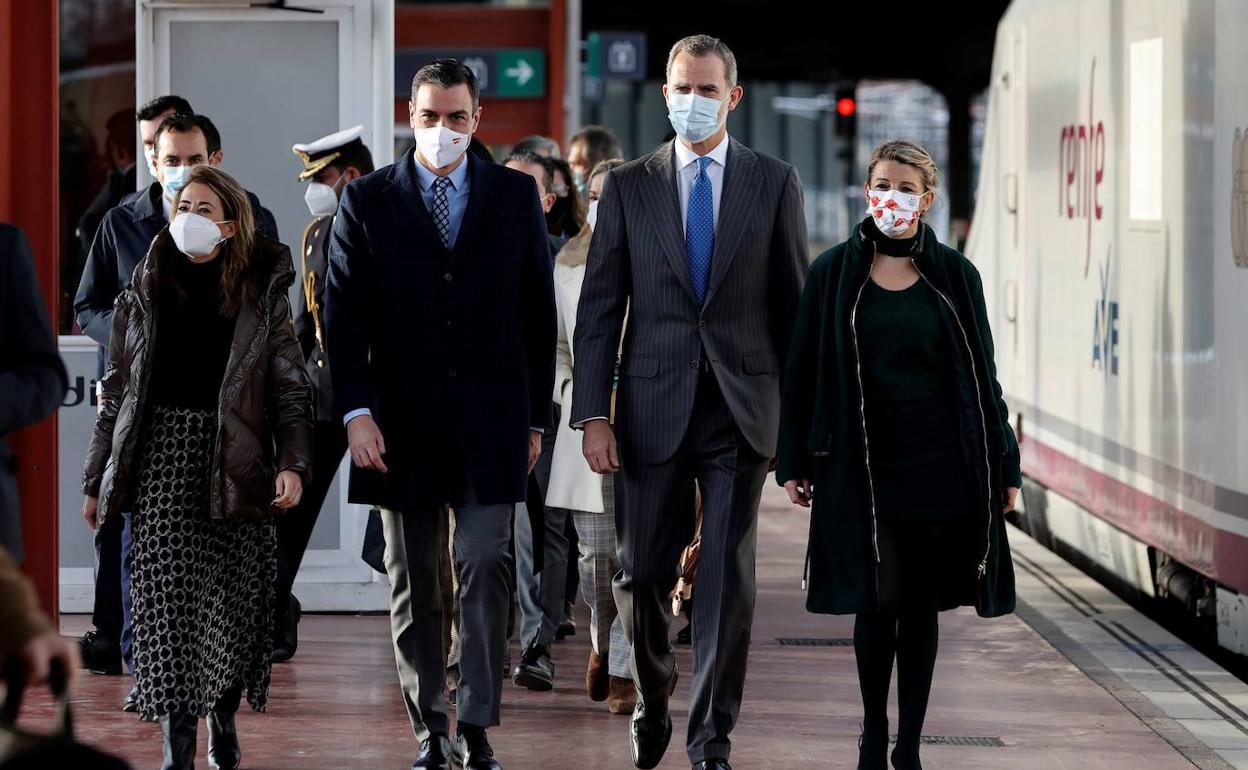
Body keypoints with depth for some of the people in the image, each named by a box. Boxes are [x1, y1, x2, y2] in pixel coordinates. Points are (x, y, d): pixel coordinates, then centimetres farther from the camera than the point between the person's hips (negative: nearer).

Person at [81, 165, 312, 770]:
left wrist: (293, 463, -13)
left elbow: (291, 386, 2)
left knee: (233, 599, 2)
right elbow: (117, 389, 12)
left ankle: (223, 719, 23)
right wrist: (96, 481, 10)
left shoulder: (261, 295, 4)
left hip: (234, 459, 0)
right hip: (160, 457, 1)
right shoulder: (145, 292, 9)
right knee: (166, 597, -8)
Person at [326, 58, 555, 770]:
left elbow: (538, 312, 8)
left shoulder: (515, 196, 6)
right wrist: (356, 411, -11)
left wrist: (537, 418, 6)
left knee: (487, 565, -9)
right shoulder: (367, 202, 3)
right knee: (413, 586, 6)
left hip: (490, 420, 0)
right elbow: (344, 316, 0)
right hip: (402, 422, 0)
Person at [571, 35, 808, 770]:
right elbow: (599, 308, 3)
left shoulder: (775, 183, 5)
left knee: (729, 578, -4)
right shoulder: (629, 187, 6)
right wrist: (593, 415, -5)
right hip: (653, 411, 1)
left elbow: (794, 304, 6)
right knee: (643, 578, 6)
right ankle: (654, 700, 32)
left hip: (742, 409, -1)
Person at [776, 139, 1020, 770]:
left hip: (937, 465, 1)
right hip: (861, 465, -1)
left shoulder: (954, 275, 4)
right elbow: (803, 370, 4)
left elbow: (983, 374, 6)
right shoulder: (834, 273, 2)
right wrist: (794, 463, 1)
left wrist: (1002, 464, 4)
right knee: (876, 601, -2)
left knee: (921, 605, 3)